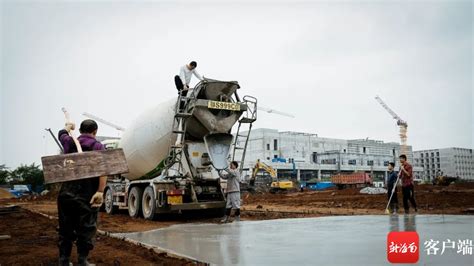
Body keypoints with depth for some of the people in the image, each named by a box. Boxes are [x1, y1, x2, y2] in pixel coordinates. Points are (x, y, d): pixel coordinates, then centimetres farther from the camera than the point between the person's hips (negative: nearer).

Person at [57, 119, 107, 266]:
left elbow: (62, 133, 35)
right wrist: (100, 191, -20)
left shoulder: (70, 142, 10)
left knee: (65, 228, 15)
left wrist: (69, 126, 56)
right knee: (86, 229, 6)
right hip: (87, 194, -4)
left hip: (66, 192, 4)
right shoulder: (98, 146, -1)